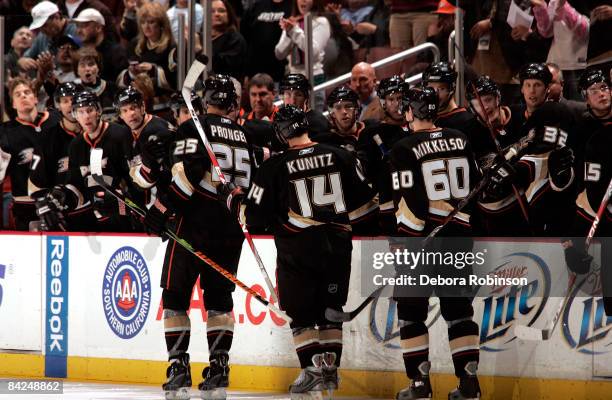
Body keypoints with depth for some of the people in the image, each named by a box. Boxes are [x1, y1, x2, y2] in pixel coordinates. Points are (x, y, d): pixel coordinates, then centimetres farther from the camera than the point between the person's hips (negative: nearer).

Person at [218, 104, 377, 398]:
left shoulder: (275, 167, -7)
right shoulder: (340, 157, 1)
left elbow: (254, 215, -3)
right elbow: (364, 203, 4)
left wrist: (233, 200, 16)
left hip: (297, 250, -3)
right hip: (337, 246, 3)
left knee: (301, 313, 4)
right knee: (330, 310, 13)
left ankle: (312, 370, -4)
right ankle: (330, 369, 11)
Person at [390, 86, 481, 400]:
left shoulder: (404, 149, -10)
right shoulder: (459, 140, 7)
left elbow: (408, 200, -14)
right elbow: (475, 186, 15)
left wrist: (405, 242, -9)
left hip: (420, 236, -5)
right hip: (458, 235, 5)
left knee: (411, 311, 5)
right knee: (458, 308, 11)